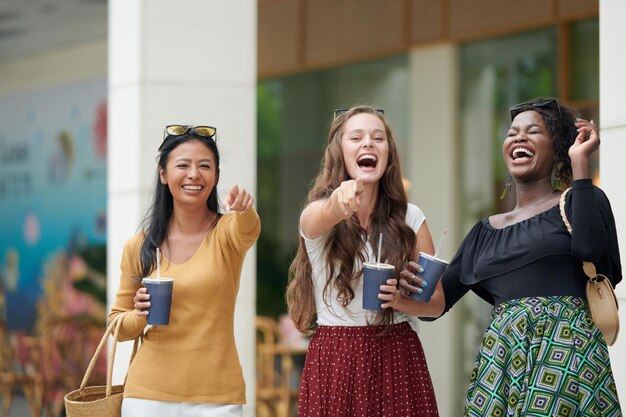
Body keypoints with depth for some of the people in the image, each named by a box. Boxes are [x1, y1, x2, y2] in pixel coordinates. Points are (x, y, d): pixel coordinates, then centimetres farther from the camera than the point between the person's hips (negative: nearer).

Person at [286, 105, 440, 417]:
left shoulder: (410, 217, 3)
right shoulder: (316, 215, -4)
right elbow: (327, 213, -30)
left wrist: (405, 300, -14)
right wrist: (340, 200, -52)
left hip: (398, 358, 2)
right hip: (336, 359, -2)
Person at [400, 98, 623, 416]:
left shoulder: (578, 202, 8)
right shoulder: (486, 232, 19)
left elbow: (589, 247, -15)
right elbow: (438, 300, 18)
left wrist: (580, 163, -7)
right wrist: (412, 283, -6)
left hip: (566, 349, -4)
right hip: (501, 354, 4)